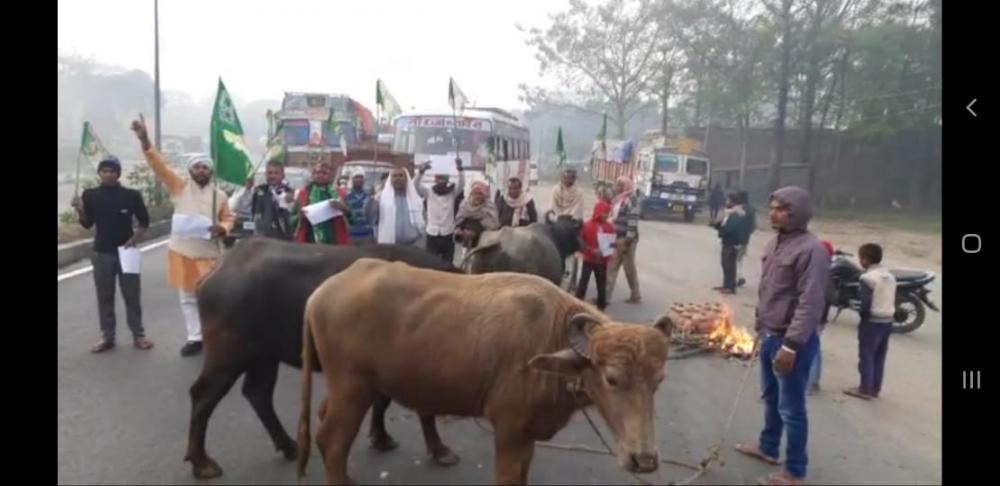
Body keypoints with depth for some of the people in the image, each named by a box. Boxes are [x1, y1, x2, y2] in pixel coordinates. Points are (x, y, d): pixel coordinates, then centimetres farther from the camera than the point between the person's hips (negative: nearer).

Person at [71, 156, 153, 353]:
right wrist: (79, 210, -16)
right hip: (102, 253, 2)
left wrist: (133, 239, -11)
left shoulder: (132, 195, -4)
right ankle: (107, 336, 16)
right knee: (104, 297, 7)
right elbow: (87, 224, 2)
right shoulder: (90, 195, 0)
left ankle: (138, 335, 11)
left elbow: (144, 221, 3)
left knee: (132, 295, 4)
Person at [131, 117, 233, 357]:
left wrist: (222, 228, -15)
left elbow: (228, 218, 9)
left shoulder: (219, 195, 3)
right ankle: (195, 337, 21)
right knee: (188, 298, 10)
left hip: (209, 253, -1)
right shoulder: (179, 187, 1)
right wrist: (145, 141, -19)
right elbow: (159, 166, -7)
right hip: (182, 252, 1)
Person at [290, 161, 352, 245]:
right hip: (309, 243, 0)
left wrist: (344, 209, -16)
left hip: (334, 243, 0)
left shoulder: (340, 193, 7)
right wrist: (299, 217, -11)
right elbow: (292, 221, 10)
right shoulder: (303, 193, 8)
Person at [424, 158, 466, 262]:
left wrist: (460, 168, -29)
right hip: (432, 234, 0)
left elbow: (462, 183, -13)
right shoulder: (429, 192, 2)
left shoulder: (453, 192, 2)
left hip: (448, 234, 0)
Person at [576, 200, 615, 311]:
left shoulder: (610, 227, 0)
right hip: (589, 259, -3)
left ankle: (601, 306, 21)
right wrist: (592, 250, -19)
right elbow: (581, 241, -9)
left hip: (602, 261, 3)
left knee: (602, 284, 10)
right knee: (583, 282, 0)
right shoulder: (588, 225, -10)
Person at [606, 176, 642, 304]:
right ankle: (606, 295, 16)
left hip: (626, 239, -9)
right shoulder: (617, 199, 11)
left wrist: (627, 240, -24)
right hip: (616, 238, 9)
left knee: (629, 268, 1)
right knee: (611, 267, 10)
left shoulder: (631, 200, -16)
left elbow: (633, 221, -21)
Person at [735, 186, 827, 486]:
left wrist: (791, 346, -25)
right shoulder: (776, 242, 8)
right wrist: (761, 326, 18)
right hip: (770, 335, 9)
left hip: (792, 341, -9)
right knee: (771, 398, 23)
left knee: (791, 408, 2)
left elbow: (810, 303, -24)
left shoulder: (810, 250, -20)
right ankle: (768, 447, 41)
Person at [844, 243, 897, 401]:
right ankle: (875, 389, 20)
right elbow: (892, 301, 10)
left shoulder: (868, 278, -16)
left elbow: (866, 303, -19)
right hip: (887, 321, 8)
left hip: (872, 322, -8)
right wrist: (885, 314, 15)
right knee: (879, 357, 13)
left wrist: (861, 313, -2)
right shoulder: (890, 276, 8)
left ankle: (865, 390, 6)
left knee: (866, 356, 1)